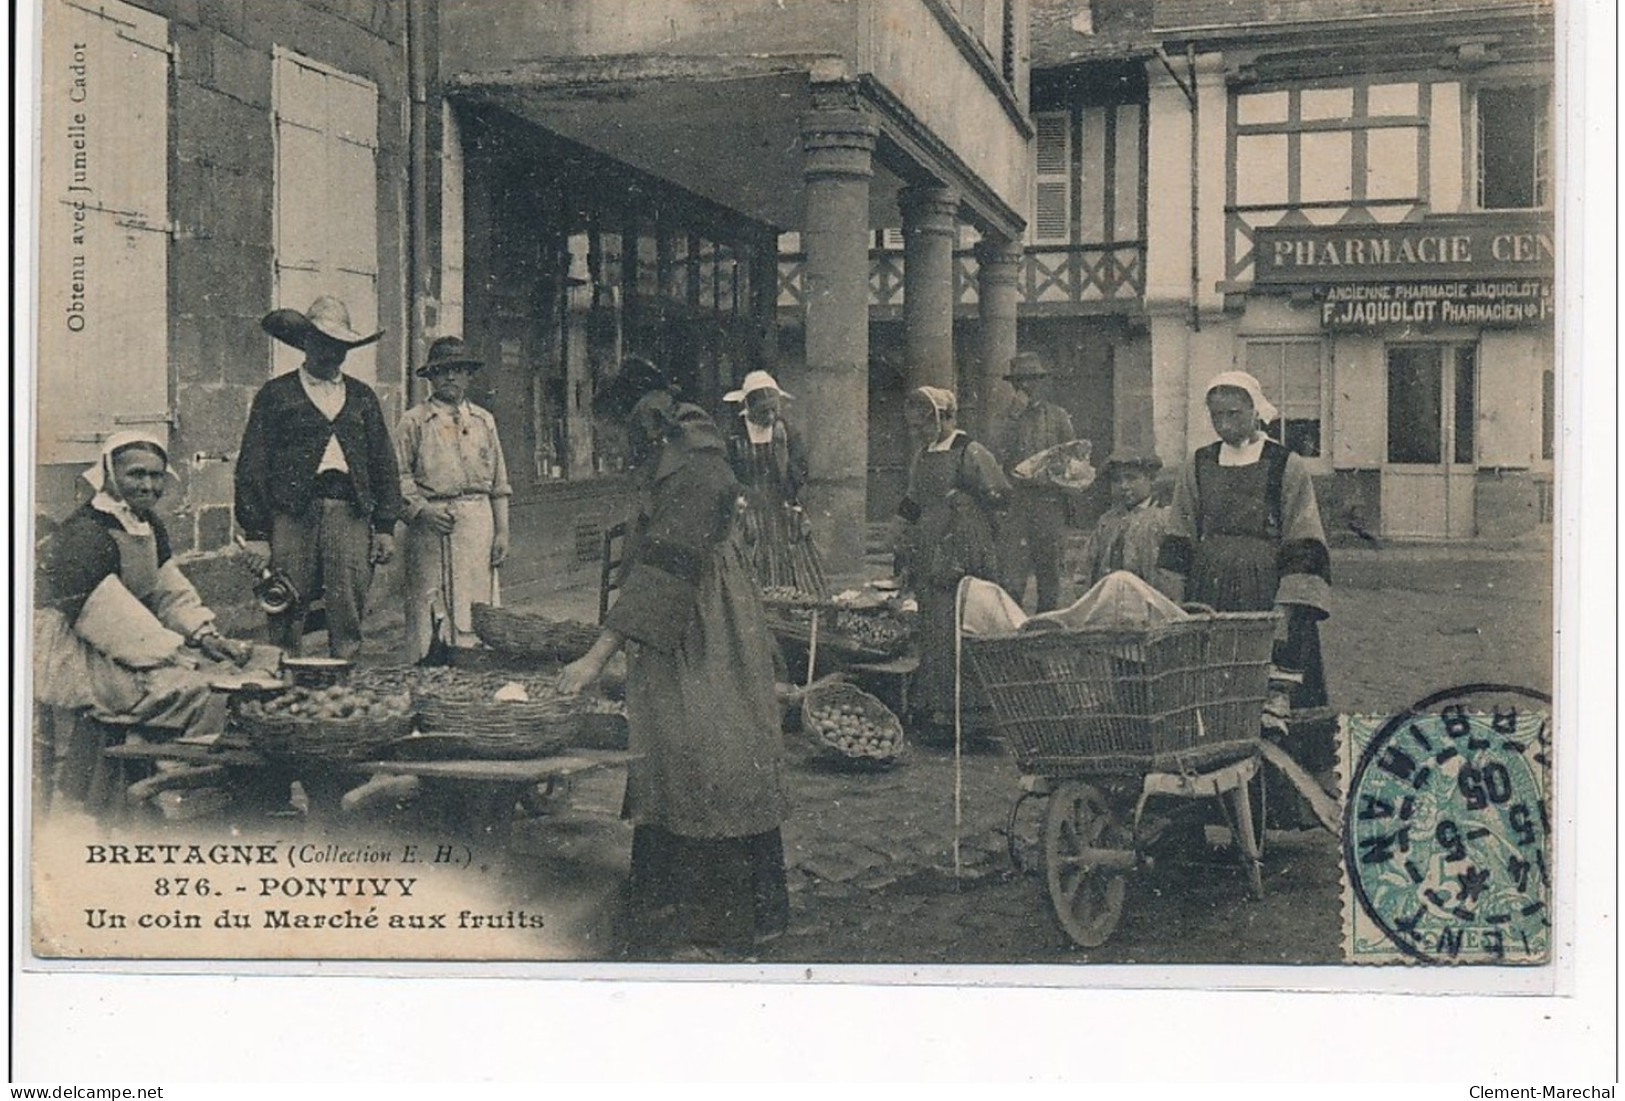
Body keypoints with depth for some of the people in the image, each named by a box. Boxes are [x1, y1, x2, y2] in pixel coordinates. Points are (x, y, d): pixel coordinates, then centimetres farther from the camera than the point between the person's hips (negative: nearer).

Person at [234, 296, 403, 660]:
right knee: (286, 619, -2)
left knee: (348, 619, -1)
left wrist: (386, 527, 8)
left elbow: (384, 463, 16)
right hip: (292, 516, -2)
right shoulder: (275, 395, 7)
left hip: (351, 516, 2)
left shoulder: (362, 397, 18)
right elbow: (252, 466, 2)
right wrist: (255, 533, -4)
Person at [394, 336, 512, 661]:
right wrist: (422, 509, -14)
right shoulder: (414, 421, 4)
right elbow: (399, 476, 0)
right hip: (431, 524, -3)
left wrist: (502, 530, 9)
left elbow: (499, 481, 15)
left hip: (478, 521, 3)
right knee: (427, 606, -5)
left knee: (477, 607, 1)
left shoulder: (484, 421, 16)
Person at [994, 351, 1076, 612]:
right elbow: (1003, 454, -3)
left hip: (1049, 499, 0)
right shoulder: (1011, 417, 13)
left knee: (1048, 566, 5)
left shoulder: (1058, 416, 9)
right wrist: (1015, 414, -6)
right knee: (1010, 566, -10)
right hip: (1016, 499, 0)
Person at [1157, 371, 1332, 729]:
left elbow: (1303, 548, -3)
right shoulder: (1198, 467, 10)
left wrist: (1286, 607, -12)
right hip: (1209, 594, 3)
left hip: (1267, 592, -3)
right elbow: (1179, 542, 12)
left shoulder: (1286, 467, 0)